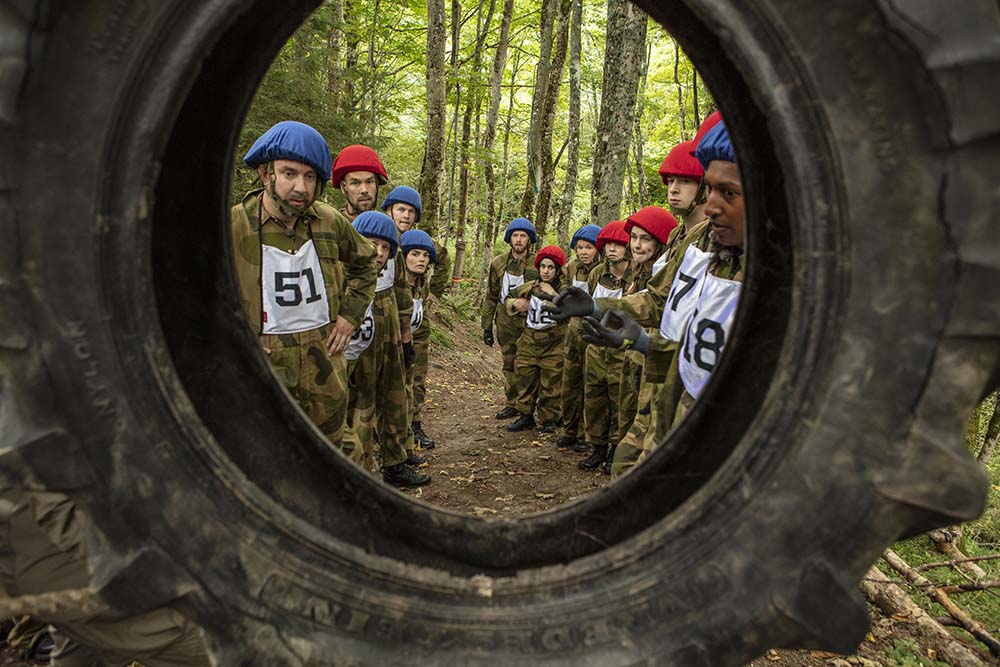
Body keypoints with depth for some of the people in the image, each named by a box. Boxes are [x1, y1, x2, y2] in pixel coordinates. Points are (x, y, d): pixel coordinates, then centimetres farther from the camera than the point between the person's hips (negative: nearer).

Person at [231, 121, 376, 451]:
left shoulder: (330, 221, -1)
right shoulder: (232, 226, -13)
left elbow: (365, 262, 18)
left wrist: (350, 314, 8)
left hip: (325, 355, 4)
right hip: (264, 363, -4)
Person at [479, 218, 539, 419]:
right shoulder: (499, 263, 4)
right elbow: (491, 296, 8)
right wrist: (487, 326, 6)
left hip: (530, 321, -4)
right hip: (505, 321, 4)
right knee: (509, 365, 12)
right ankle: (513, 404, 25)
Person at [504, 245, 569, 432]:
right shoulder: (529, 287, 4)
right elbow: (508, 298, 20)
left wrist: (553, 294, -23)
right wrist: (515, 303, -2)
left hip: (553, 344, -4)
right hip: (529, 341, 4)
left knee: (550, 384, 4)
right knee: (525, 380, 12)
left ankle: (548, 420, 18)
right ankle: (525, 416, 26)